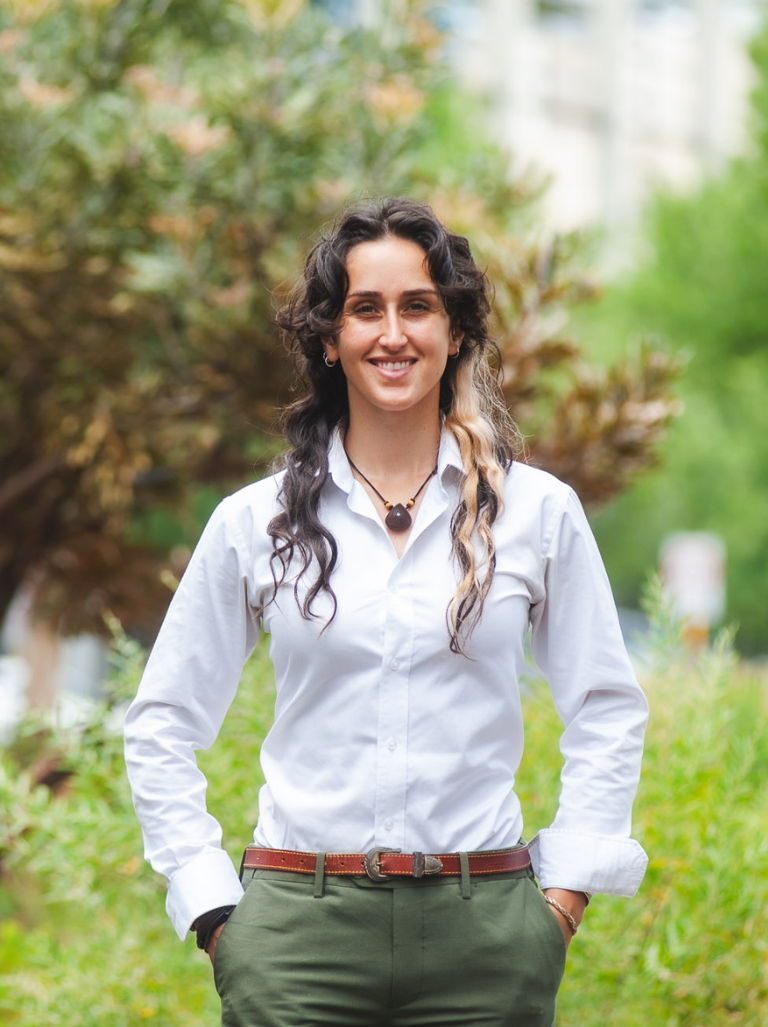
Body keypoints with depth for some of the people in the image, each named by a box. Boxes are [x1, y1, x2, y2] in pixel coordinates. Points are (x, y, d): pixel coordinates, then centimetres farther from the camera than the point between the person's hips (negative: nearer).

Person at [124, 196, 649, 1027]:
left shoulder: (538, 512, 6)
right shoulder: (255, 523, 6)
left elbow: (608, 713, 12)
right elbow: (161, 726, 12)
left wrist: (560, 906, 5)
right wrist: (215, 912, 4)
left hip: (481, 928, 0)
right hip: (302, 926, 0)